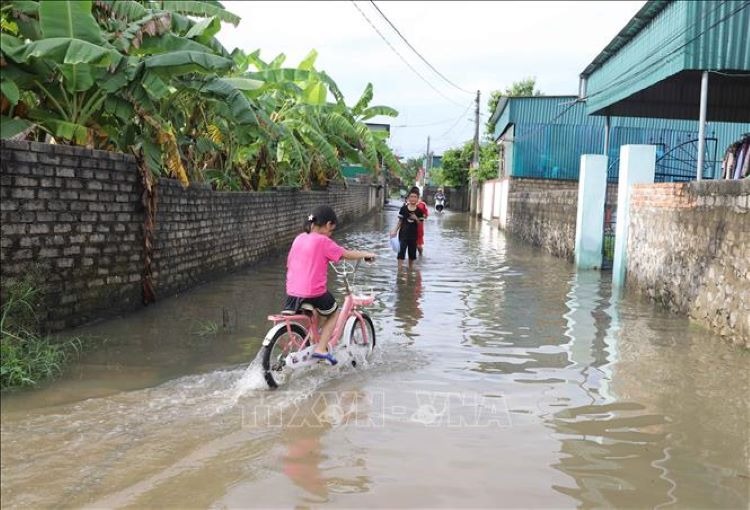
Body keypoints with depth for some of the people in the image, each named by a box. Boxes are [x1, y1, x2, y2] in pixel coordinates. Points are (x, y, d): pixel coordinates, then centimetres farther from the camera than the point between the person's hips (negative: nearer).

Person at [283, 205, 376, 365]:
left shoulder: (299, 238, 10)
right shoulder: (323, 241, -8)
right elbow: (347, 254, -3)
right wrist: (367, 254, 12)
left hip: (292, 292, 5)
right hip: (315, 292, -5)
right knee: (334, 313, 21)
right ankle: (321, 348, 12)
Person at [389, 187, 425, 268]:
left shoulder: (419, 211, -3)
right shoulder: (403, 209, -4)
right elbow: (400, 221, 2)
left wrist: (416, 219, -19)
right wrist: (394, 231, -3)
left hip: (413, 234, 2)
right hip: (403, 233, -1)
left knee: (412, 252, 12)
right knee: (401, 250, -9)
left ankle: (410, 268, 29)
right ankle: (399, 268, -7)